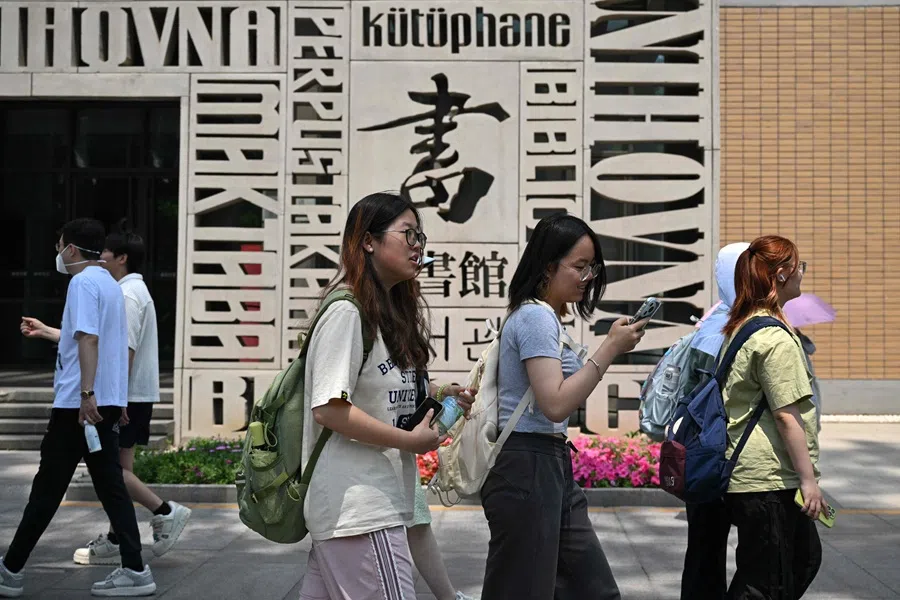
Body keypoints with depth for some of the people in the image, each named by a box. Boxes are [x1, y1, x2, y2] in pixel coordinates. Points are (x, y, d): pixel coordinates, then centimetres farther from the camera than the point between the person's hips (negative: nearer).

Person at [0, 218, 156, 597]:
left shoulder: (82, 283, -10)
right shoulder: (111, 284, 18)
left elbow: (88, 339, -22)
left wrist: (86, 393, -27)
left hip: (78, 403, -9)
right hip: (108, 402, 9)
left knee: (48, 488, 0)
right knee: (111, 485, 7)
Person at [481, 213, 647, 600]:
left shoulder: (548, 318, 17)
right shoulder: (536, 316, -14)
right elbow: (556, 404, -23)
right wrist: (610, 349, -19)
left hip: (551, 466, 10)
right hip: (527, 470, -10)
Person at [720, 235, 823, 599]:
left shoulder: (740, 329, 12)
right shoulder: (776, 338, -18)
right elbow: (787, 415, -20)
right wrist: (808, 479, -15)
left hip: (748, 473, 10)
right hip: (769, 478, -10)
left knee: (805, 556, 23)